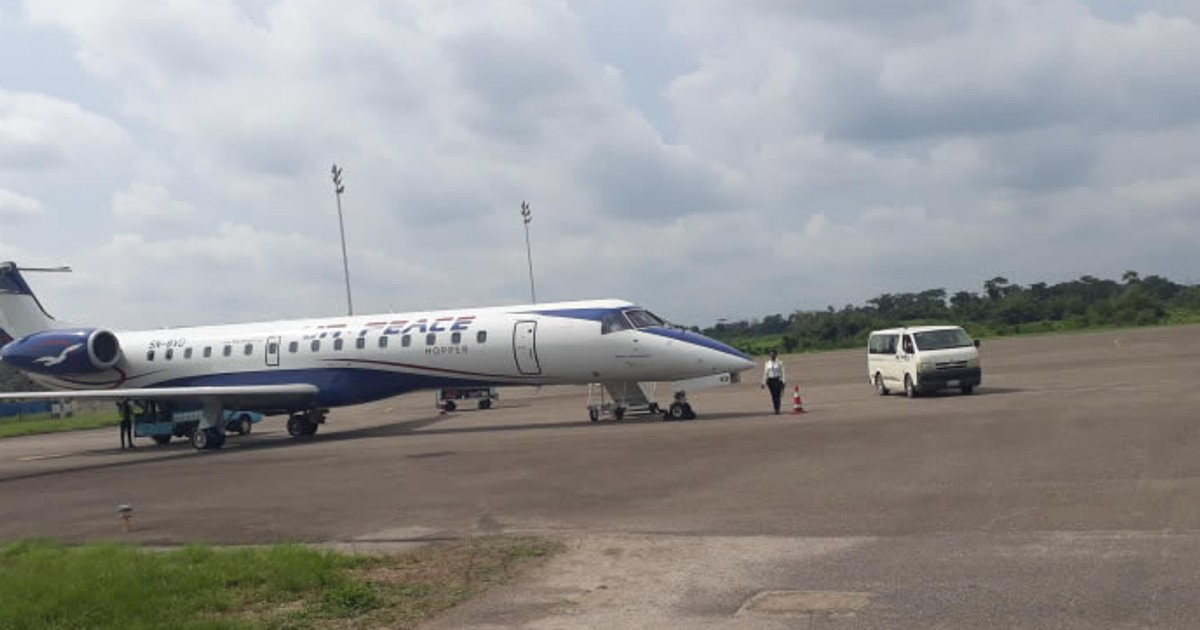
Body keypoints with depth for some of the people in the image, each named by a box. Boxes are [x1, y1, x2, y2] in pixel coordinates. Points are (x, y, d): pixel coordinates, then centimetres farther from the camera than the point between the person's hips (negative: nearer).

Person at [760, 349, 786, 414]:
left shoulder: (779, 363, -2)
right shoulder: (767, 363, 6)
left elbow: (782, 372, -3)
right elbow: (765, 373, 9)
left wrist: (783, 382, -10)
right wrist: (763, 383, 7)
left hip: (777, 380, -3)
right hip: (770, 380, 3)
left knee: (777, 395, -10)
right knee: (773, 395, 1)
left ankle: (777, 409, -4)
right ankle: (776, 409, 10)